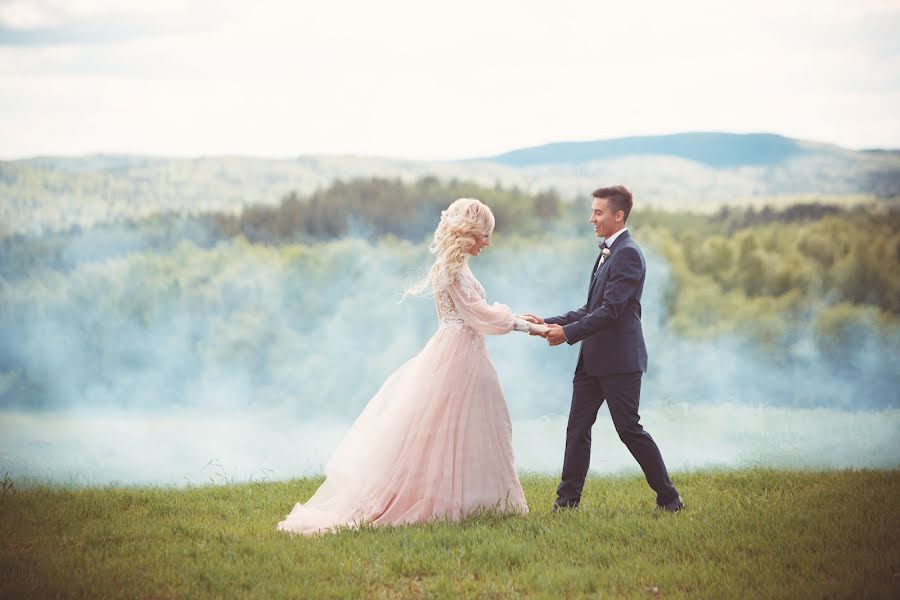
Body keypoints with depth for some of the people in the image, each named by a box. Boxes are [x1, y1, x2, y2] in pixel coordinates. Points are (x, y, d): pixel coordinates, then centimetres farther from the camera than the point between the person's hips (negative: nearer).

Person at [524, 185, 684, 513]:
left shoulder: (627, 254, -14)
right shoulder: (607, 253, 17)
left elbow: (611, 310, -21)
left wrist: (568, 332, -19)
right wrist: (550, 323, 9)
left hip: (620, 360, -9)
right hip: (593, 360, 9)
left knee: (629, 429, -4)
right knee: (578, 427, 7)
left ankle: (669, 498, 6)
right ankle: (568, 498, 12)